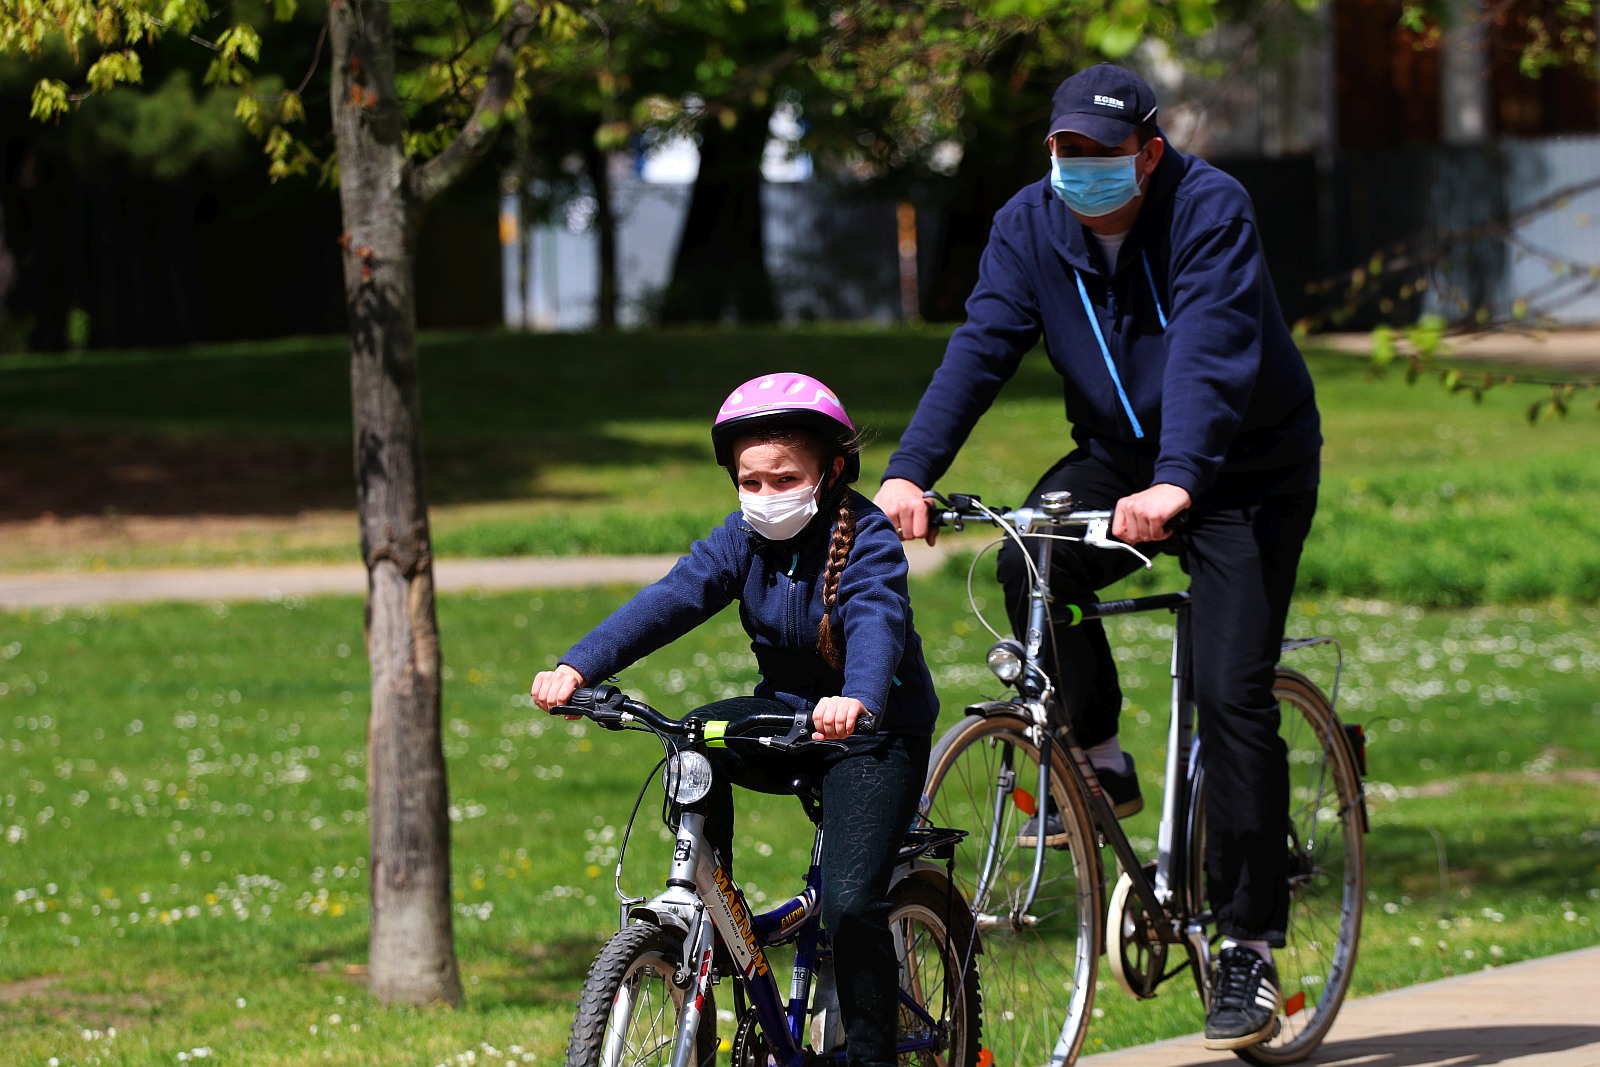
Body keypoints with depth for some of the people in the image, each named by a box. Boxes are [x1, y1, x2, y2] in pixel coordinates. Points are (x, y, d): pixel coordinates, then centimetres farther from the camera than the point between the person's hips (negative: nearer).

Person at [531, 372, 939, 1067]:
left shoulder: (866, 536, -19)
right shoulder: (745, 538, -3)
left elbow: (876, 620, -38)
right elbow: (672, 598, -17)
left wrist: (857, 700, -61)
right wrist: (577, 667, -34)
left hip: (877, 729, -5)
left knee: (850, 902, -21)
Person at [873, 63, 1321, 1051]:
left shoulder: (1210, 210, -22)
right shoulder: (1031, 224, -7)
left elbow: (1209, 354, -34)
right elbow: (980, 348, -16)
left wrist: (1175, 484, -50)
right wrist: (910, 471, -32)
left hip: (1248, 468, -4)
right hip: (1119, 455, 4)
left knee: (1234, 690, -14)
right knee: (1031, 559, -27)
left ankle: (1251, 947, -8)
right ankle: (1097, 760, -4)